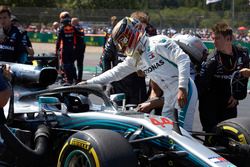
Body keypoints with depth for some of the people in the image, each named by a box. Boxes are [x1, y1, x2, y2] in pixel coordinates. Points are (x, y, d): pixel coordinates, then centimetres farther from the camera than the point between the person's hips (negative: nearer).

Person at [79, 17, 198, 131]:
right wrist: (88, 83, 16)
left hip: (183, 92, -9)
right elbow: (115, 73, 20)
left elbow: (183, 59, -18)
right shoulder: (134, 59, 15)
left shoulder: (158, 42, -11)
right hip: (169, 97, 9)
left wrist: (182, 88, -25)